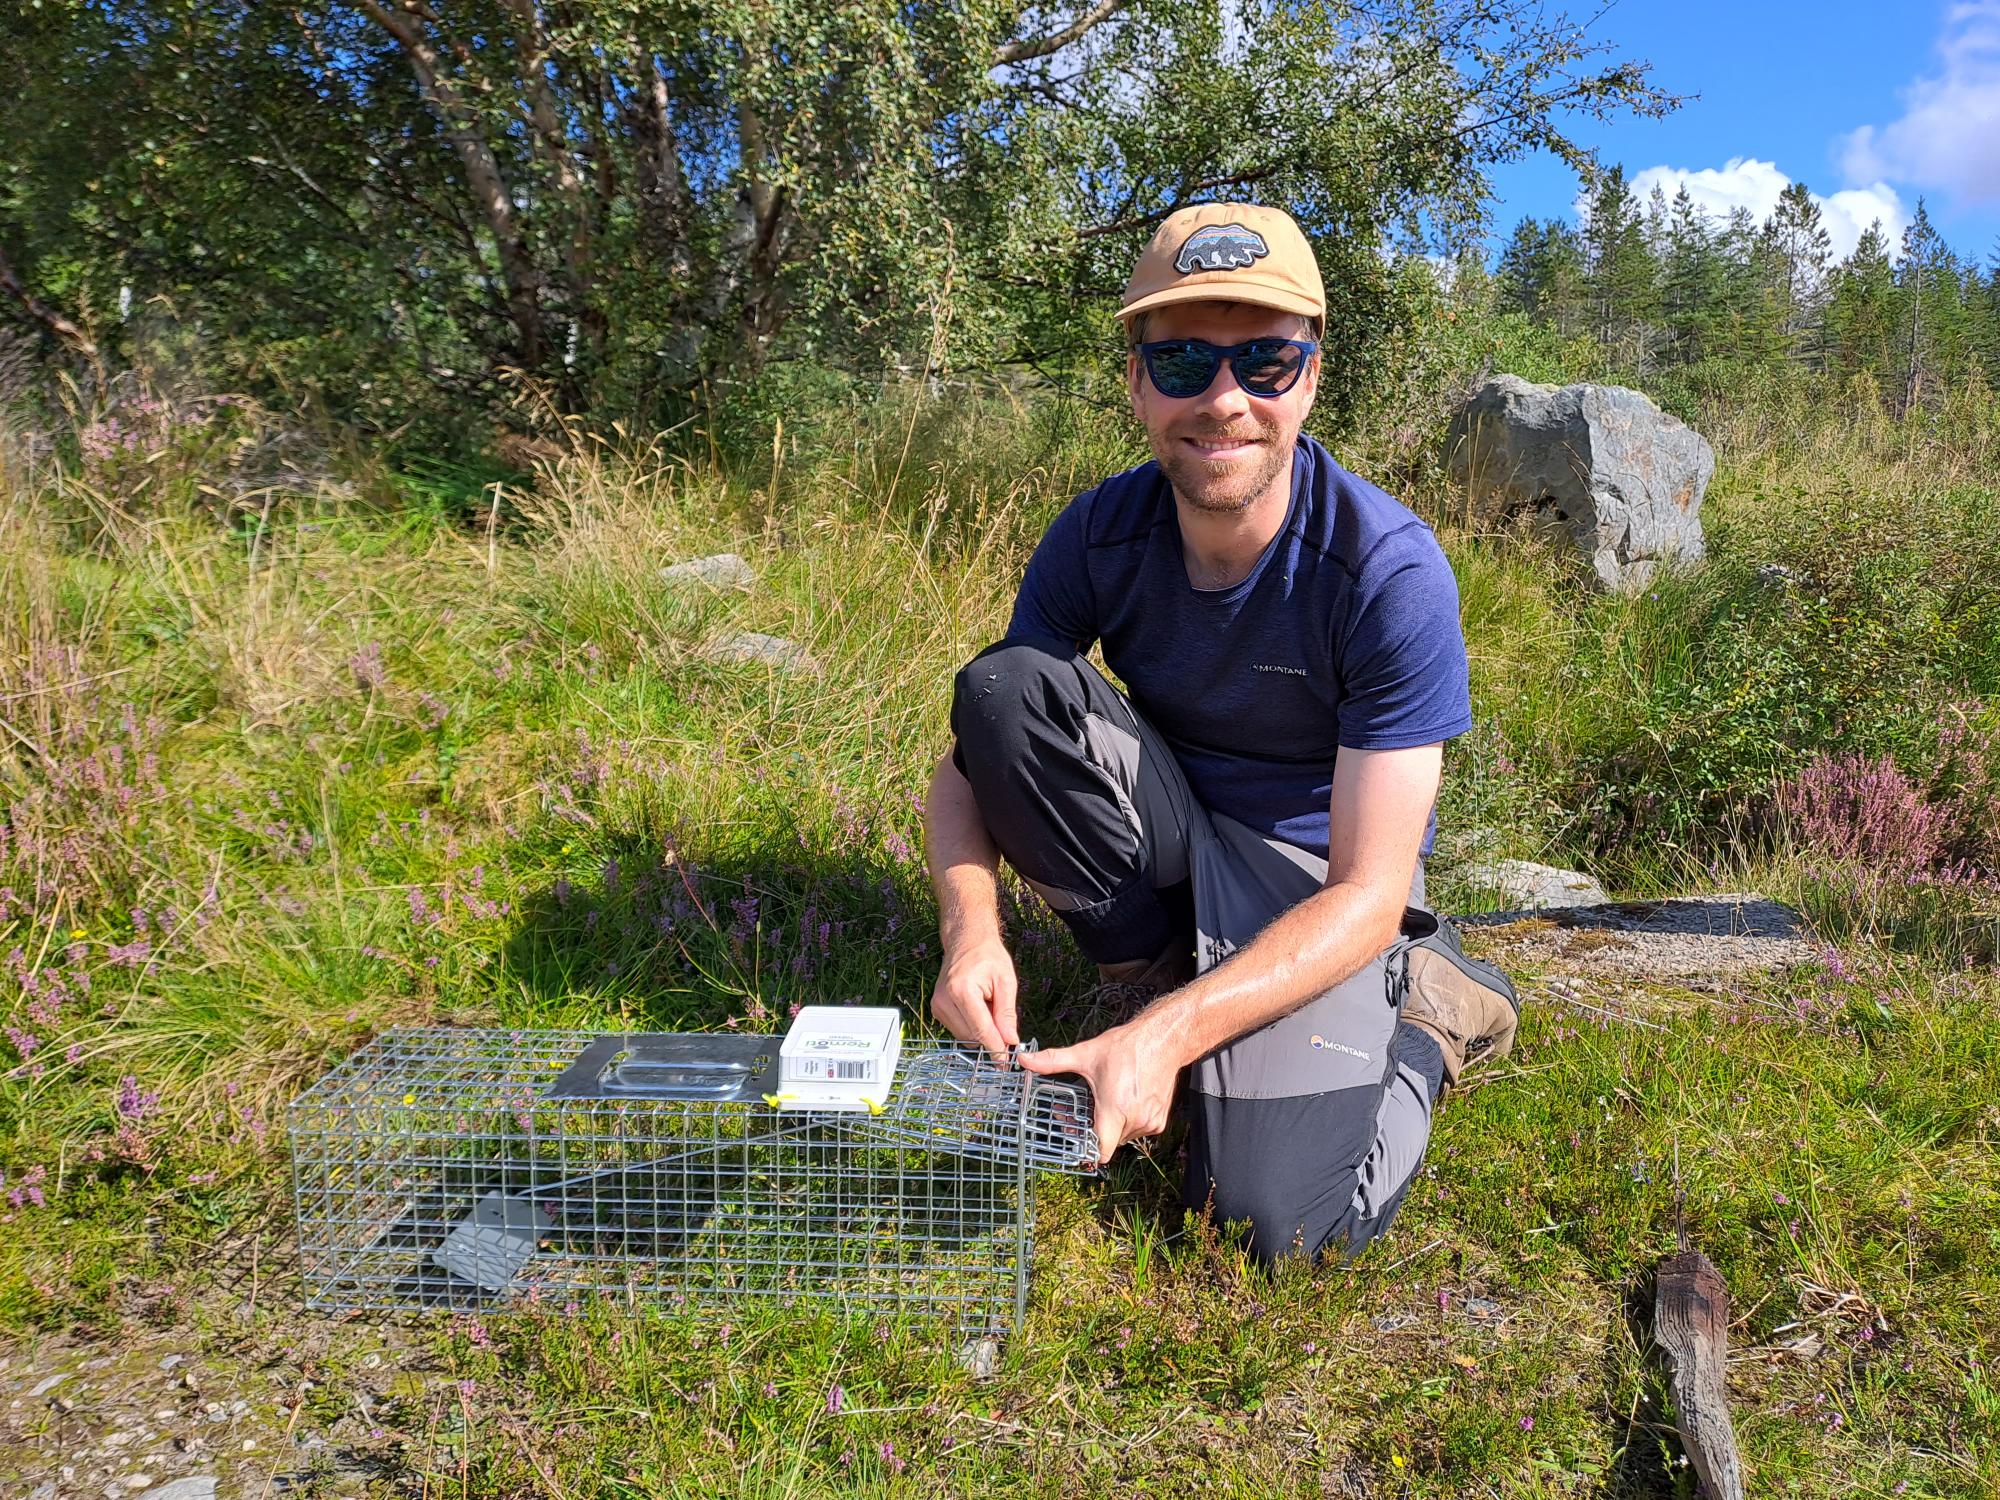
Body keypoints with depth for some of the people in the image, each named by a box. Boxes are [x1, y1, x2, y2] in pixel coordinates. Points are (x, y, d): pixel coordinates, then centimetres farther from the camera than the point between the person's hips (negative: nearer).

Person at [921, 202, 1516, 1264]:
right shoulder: (1099, 536, -13)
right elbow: (968, 763, -10)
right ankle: (1162, 975, -5)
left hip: (1311, 878, -3)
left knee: (1275, 1225, -24)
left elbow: (1367, 892, -25)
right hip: (1163, 842, 4)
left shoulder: (1391, 572, -25)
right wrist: (972, 927, -31)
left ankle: (1425, 1033, 7)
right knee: (1001, 684, -24)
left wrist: (1169, 1033, -37)